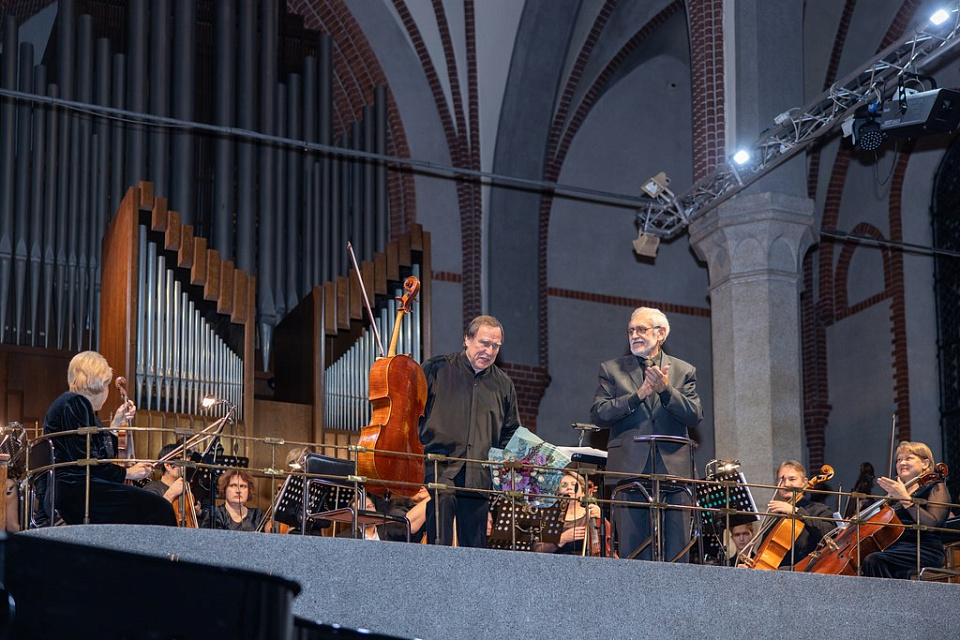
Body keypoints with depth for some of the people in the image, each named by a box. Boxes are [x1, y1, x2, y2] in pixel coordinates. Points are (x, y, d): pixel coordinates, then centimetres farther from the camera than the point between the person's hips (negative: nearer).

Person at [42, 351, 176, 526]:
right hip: (77, 490, -10)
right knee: (158, 508, -19)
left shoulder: (76, 403, 24)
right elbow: (86, 461, -16)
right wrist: (127, 472, -10)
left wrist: (116, 423, 21)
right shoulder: (74, 403, -8)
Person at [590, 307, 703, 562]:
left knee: (676, 553, -2)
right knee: (632, 553, -3)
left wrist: (665, 390, -13)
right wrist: (638, 395, -11)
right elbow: (598, 415, 0)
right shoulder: (612, 370, 12)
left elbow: (695, 416, 1)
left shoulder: (684, 371, 13)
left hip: (673, 471, 1)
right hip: (630, 471, -1)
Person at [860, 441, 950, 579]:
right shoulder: (896, 488, 25)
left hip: (924, 549, -6)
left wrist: (905, 499, -18)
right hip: (894, 546, 6)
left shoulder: (935, 488, 4)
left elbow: (931, 523, -14)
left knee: (874, 560, -31)